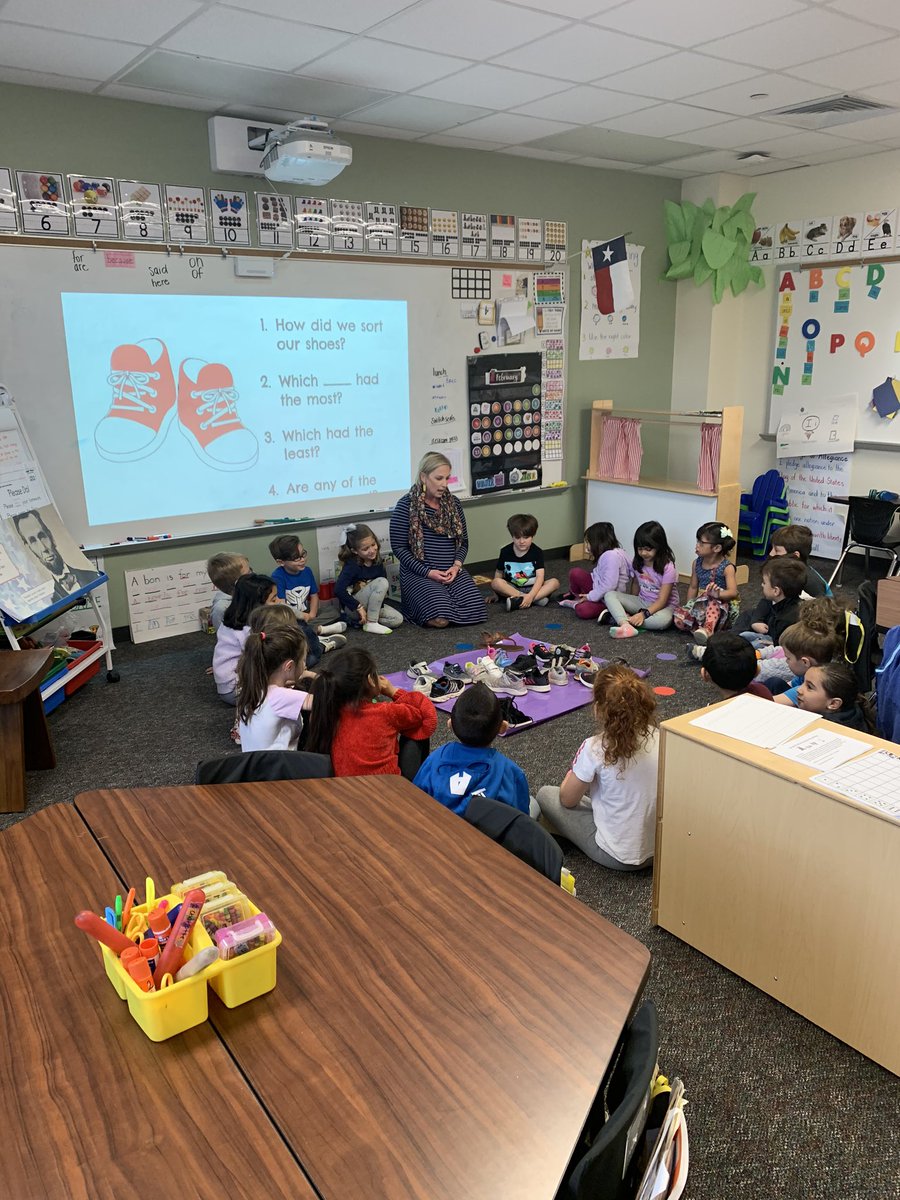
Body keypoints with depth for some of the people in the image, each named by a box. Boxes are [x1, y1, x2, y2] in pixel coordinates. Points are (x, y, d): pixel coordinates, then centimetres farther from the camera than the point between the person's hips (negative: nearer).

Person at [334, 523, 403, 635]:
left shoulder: (377, 561, -4)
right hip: (351, 608, -7)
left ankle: (358, 620, 2)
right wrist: (359, 607, -28)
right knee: (381, 582, -25)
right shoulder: (352, 565, -22)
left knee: (397, 619, -10)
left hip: (369, 605, 7)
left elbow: (383, 590, 1)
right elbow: (338, 590, -32)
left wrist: (379, 606, -12)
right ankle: (371, 624, -18)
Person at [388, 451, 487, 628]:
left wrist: (457, 565, -7)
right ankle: (412, 602, 7)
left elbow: (463, 541, 14)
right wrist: (428, 572, -15)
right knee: (440, 619, -26)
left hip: (452, 571, 5)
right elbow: (399, 547, -8)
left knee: (474, 611, -18)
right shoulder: (406, 505, -7)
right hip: (419, 573, -5)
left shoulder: (453, 503, 9)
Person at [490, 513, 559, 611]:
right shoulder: (505, 552, -3)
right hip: (511, 589, 0)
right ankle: (537, 598, -33)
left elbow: (540, 577, -17)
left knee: (555, 582, -25)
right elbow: (498, 574, 6)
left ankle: (518, 601, -36)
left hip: (532, 588, 0)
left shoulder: (537, 552, -7)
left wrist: (530, 596, -32)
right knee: (495, 582, -29)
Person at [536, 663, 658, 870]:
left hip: (618, 857, -5)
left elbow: (567, 800, -6)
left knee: (545, 795, 10)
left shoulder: (594, 749, -23)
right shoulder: (657, 737, -9)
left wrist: (571, 777, 15)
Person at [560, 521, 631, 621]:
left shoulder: (612, 556, -24)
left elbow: (609, 586, -29)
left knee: (583, 611, -33)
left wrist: (590, 596, -19)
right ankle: (574, 596, 13)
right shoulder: (605, 554, 8)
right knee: (575, 573, -11)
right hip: (598, 589, 9)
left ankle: (577, 603, 0)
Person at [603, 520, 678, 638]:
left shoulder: (667, 567, -19)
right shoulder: (636, 562, -2)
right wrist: (630, 605, -1)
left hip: (664, 606, -5)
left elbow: (662, 600, -23)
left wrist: (644, 614, -35)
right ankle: (626, 625, -40)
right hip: (641, 602, 5)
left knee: (664, 620, -41)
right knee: (609, 595, -15)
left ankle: (617, 617, -30)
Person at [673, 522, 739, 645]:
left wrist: (718, 594, -43)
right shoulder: (697, 563, 4)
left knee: (713, 602, -42)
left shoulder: (727, 567, -13)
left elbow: (733, 592, -23)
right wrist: (688, 607, 3)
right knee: (679, 619, -22)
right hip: (701, 605, 5)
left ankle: (708, 629, -55)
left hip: (721, 606, -5)